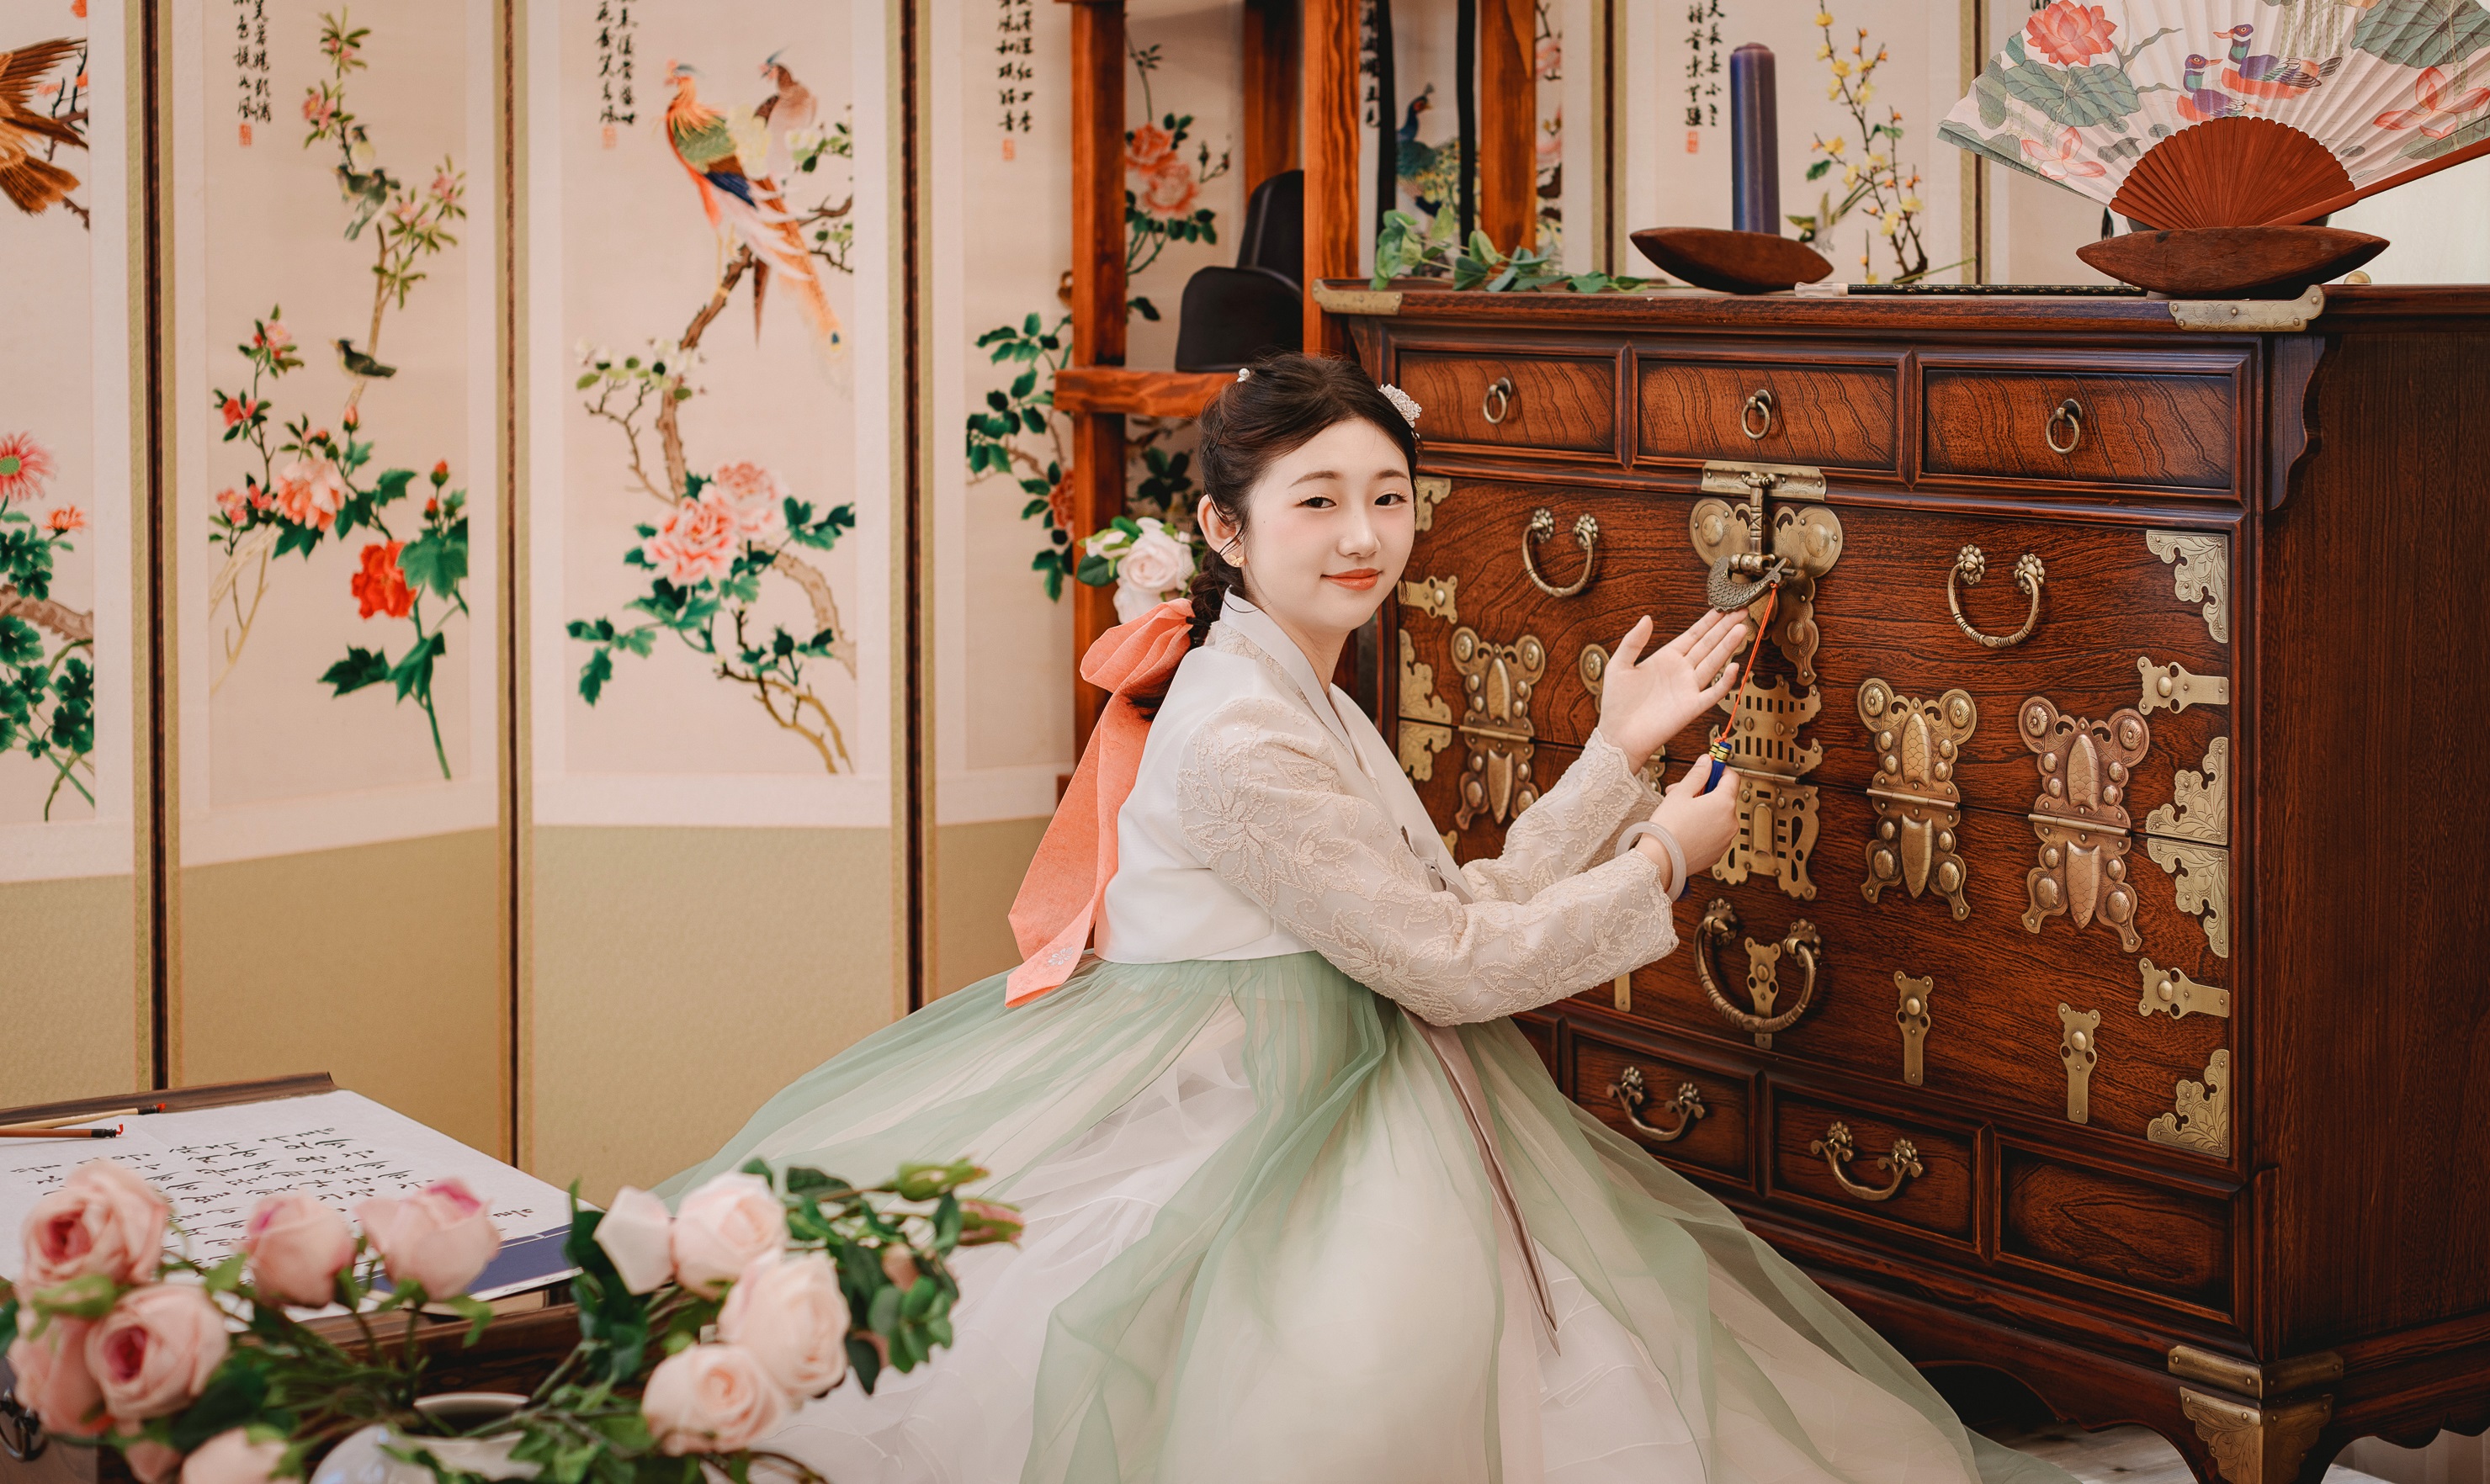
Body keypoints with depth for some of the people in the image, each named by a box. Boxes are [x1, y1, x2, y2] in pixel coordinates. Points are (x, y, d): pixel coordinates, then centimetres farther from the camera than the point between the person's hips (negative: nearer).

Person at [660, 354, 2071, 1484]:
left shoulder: (1311, 705, 12)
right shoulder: (1237, 740, -20)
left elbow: (1465, 912, 10)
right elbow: (1447, 965, -16)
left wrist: (1619, 748, 10)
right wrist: (1658, 864, -3)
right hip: (1235, 1123, -10)